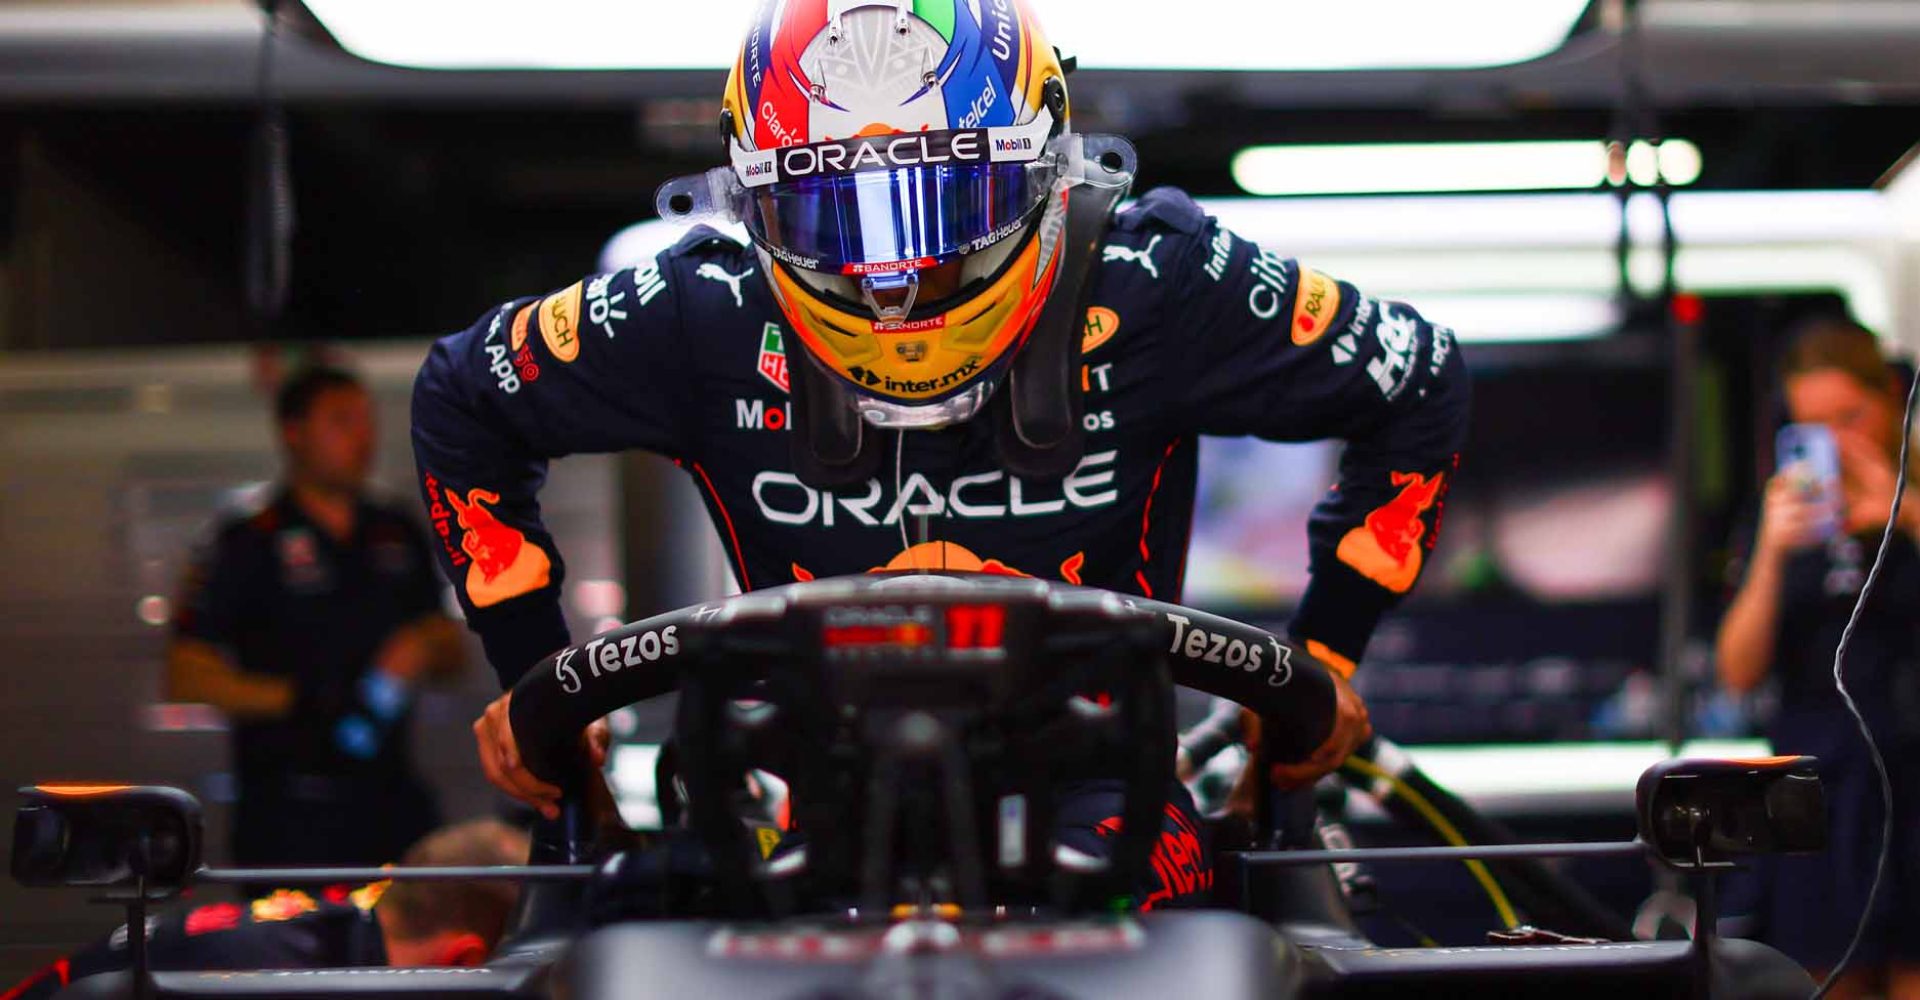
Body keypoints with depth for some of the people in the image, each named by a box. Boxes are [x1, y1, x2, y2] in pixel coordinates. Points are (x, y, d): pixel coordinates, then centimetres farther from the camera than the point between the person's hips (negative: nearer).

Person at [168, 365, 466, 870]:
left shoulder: (397, 536, 15)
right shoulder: (247, 544, -2)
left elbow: (451, 651, 20)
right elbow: (187, 677, -7)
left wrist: (424, 649, -4)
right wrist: (297, 699, -17)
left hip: (392, 795, 5)